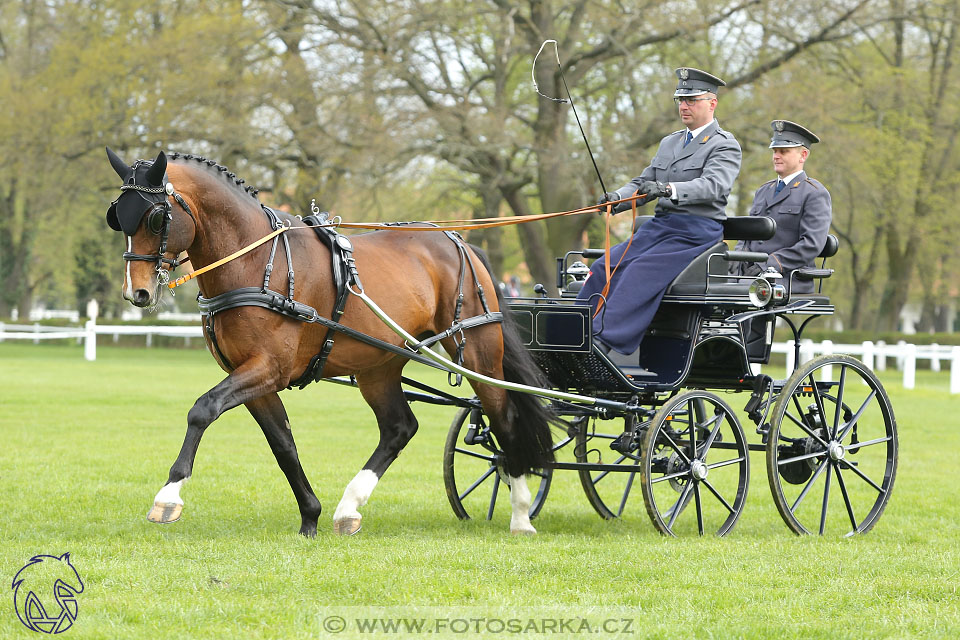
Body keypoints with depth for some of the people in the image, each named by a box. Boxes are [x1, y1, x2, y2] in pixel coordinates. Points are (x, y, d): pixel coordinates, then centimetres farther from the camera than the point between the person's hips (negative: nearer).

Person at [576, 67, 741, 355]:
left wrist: (669, 189, -36)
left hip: (696, 232, -7)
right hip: (658, 227, 7)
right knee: (604, 269, -12)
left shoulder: (725, 145, -3)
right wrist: (617, 197, -4)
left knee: (641, 274, -28)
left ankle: (604, 340, -35)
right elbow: (644, 182, 20)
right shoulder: (669, 142, 22)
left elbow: (714, 185, -20)